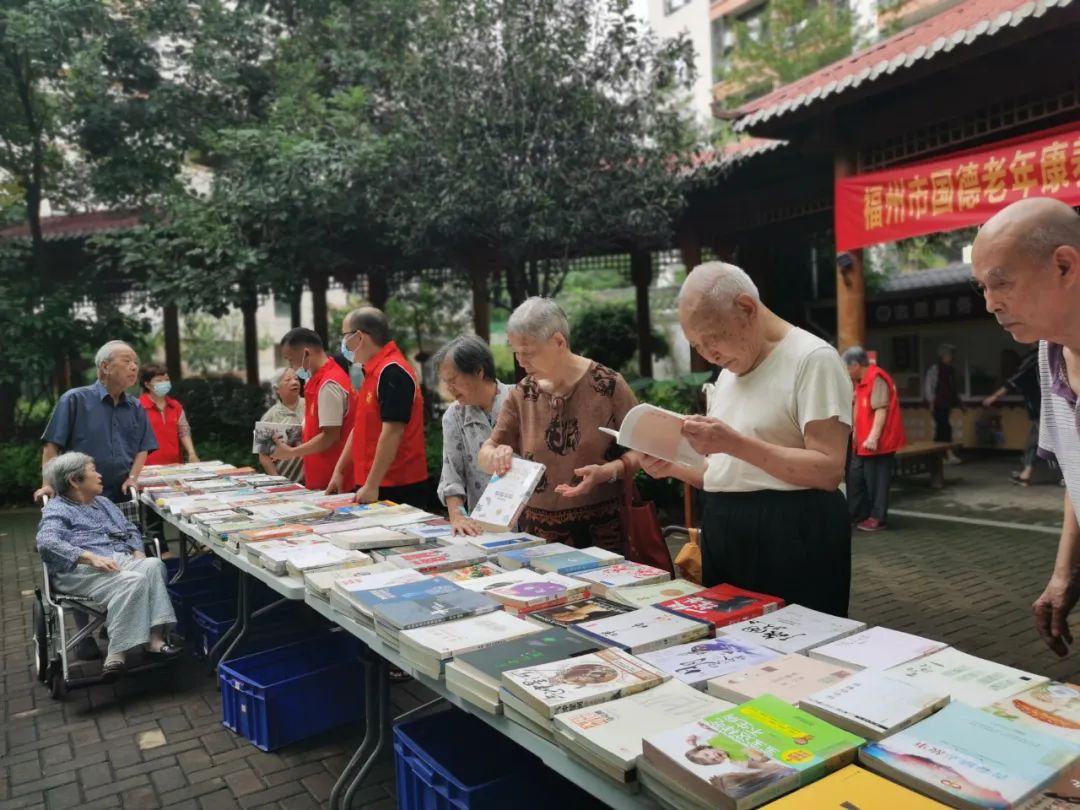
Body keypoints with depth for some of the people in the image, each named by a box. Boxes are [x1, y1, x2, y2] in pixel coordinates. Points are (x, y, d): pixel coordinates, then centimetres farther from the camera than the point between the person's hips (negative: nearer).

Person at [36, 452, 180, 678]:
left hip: (122, 560, 6)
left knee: (153, 565, -29)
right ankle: (118, 650, -34)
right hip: (81, 570, -6)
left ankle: (154, 636, -38)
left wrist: (138, 553, 4)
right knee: (133, 581, -35)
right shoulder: (56, 510, 7)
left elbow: (131, 531, 28)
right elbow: (47, 543, -12)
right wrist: (92, 557, -25)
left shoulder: (104, 503, 29)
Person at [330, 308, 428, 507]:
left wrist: (372, 485, -21)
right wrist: (339, 471, 17)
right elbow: (361, 429, 18)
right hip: (376, 485, 9)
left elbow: (392, 432, -22)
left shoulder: (392, 372, -16)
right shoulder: (374, 372, 13)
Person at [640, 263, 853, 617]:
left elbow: (829, 471, -18)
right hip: (725, 533, 8)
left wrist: (735, 443, -24)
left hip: (794, 534, -7)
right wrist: (674, 466, 1)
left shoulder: (813, 359, -10)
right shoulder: (728, 373, 14)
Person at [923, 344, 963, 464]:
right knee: (945, 427, -14)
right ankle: (949, 454, -16)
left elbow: (954, 388, 19)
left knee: (941, 428, 10)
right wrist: (931, 402, -16)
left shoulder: (950, 370, 13)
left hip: (946, 404, 7)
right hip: (938, 404, -7)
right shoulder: (934, 369, -8)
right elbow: (928, 386, -11)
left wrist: (958, 402, 15)